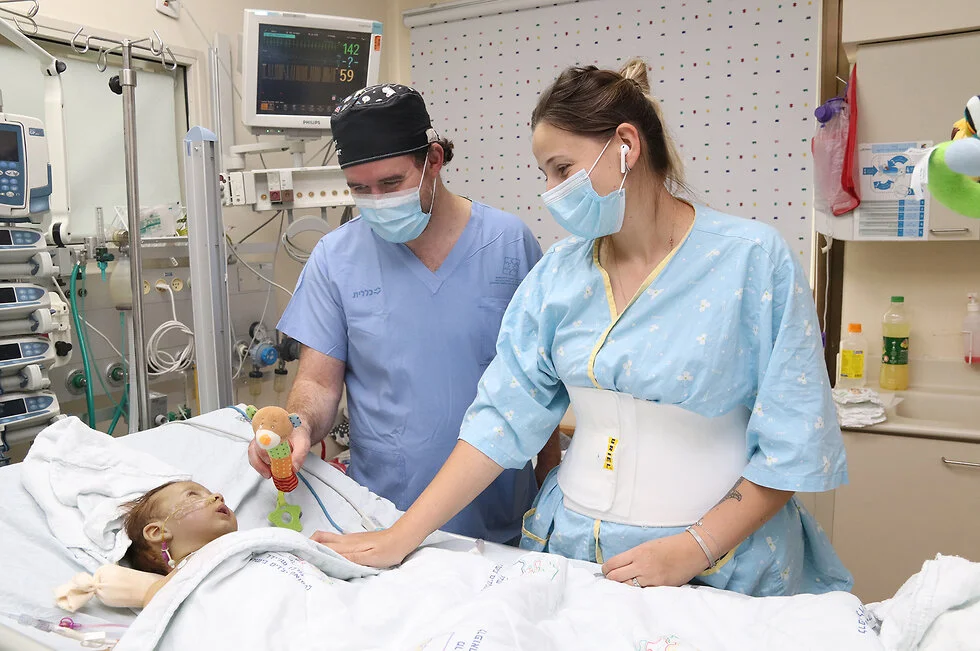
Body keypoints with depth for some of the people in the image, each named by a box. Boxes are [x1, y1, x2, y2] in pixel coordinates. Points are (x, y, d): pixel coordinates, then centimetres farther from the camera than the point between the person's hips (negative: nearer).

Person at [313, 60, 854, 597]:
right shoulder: (559, 272, -1)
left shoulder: (753, 259, -12)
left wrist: (693, 550, -17)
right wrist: (402, 537, -10)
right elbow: (503, 414, -5)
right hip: (571, 548, 3)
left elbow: (794, 442, -11)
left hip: (718, 572, -3)